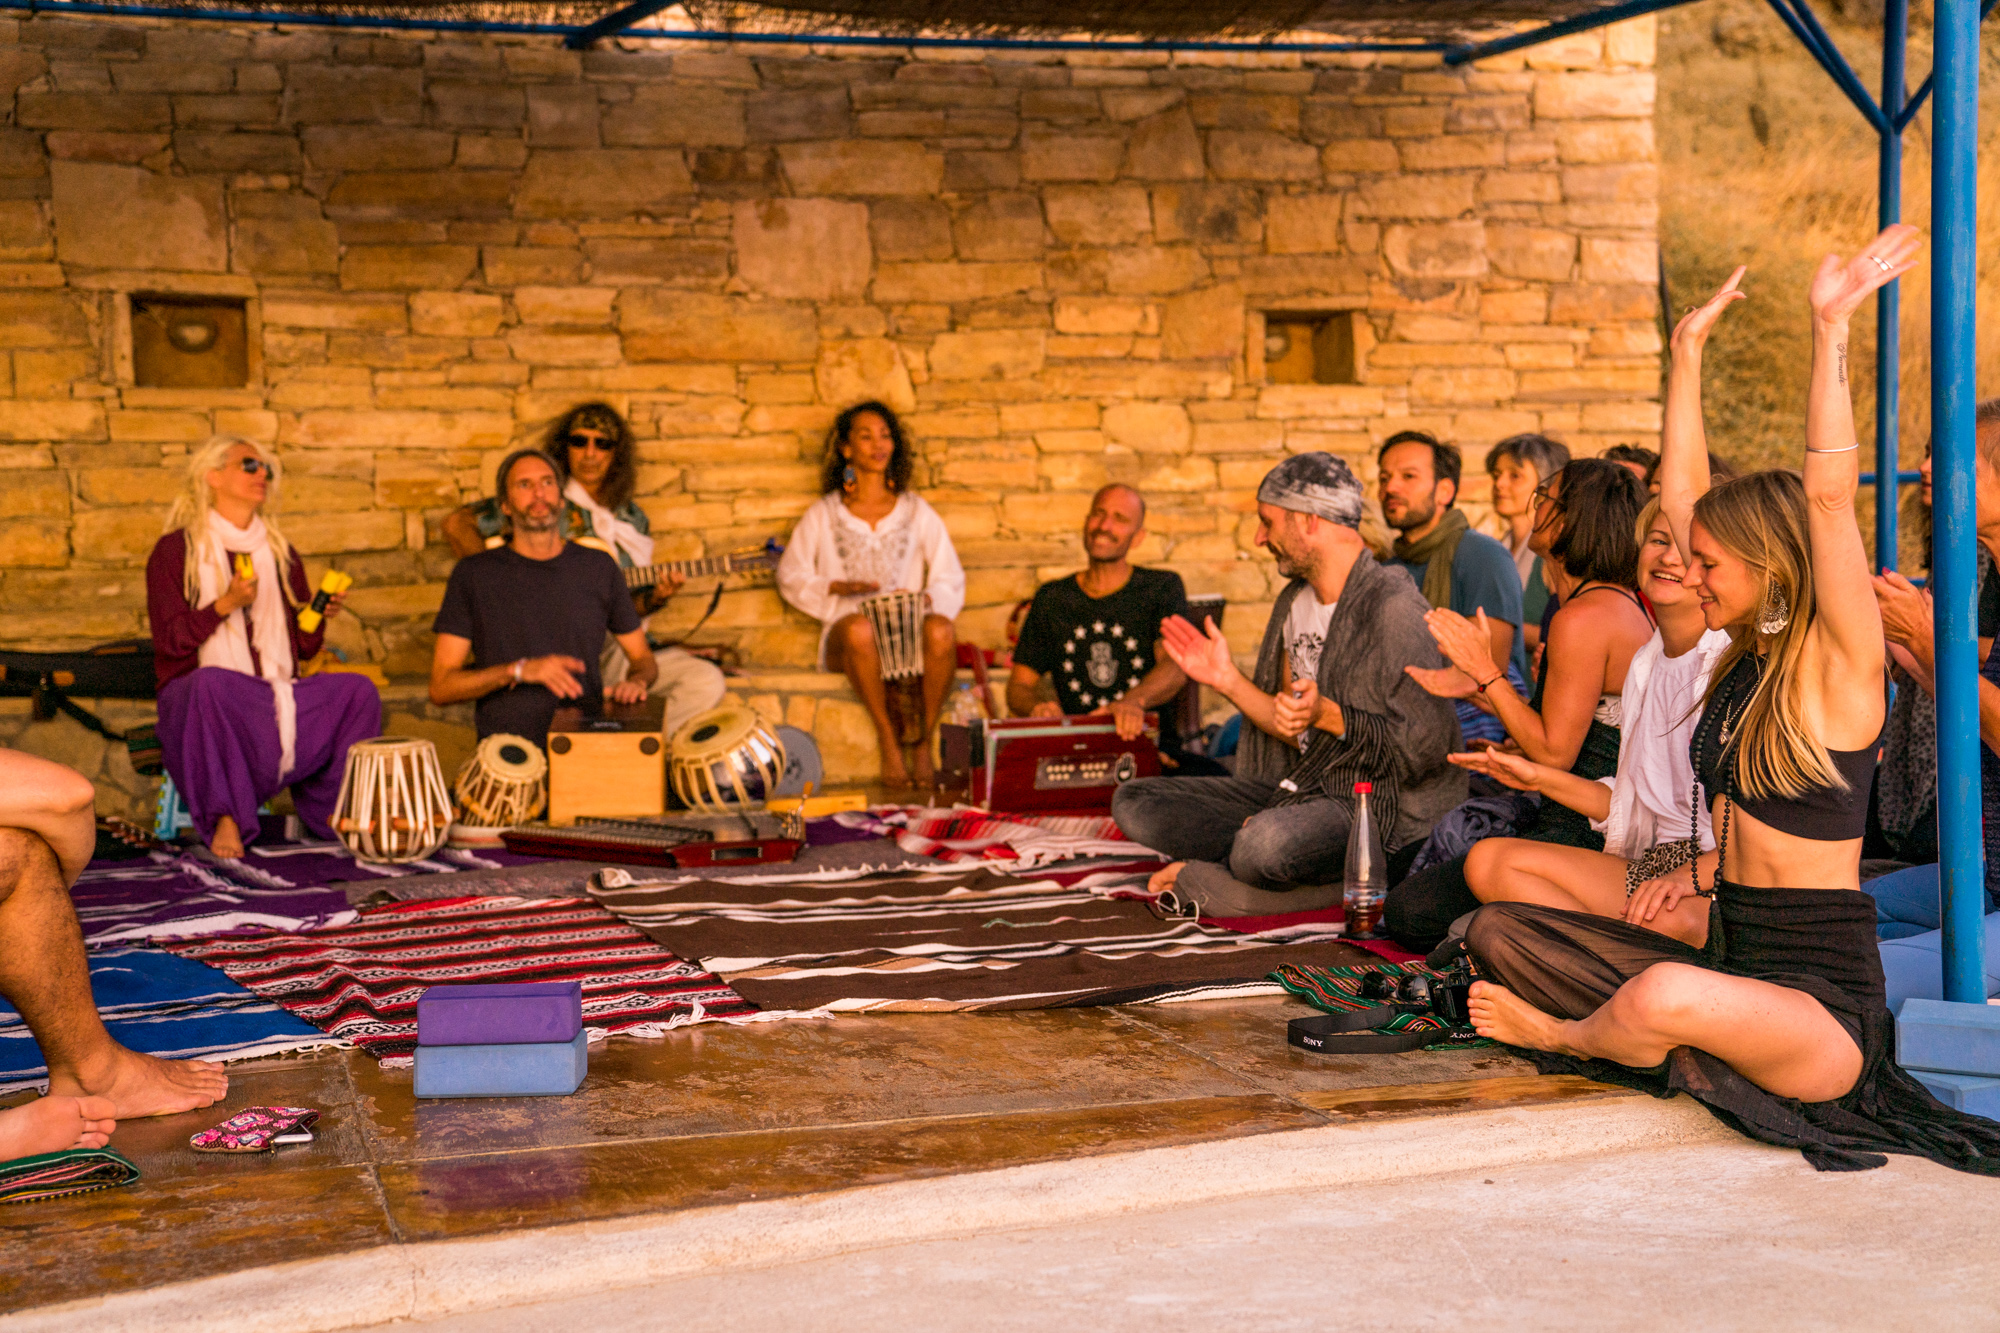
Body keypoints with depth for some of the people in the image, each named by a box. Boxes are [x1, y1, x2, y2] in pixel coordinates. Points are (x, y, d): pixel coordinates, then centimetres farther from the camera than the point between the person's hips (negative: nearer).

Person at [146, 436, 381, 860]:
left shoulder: (282, 554, 17)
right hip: (199, 701, -4)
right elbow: (169, 640, -7)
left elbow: (305, 649, 16)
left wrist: (319, 617, -4)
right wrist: (225, 604, -18)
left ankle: (334, 810, -4)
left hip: (278, 697, 4)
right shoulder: (175, 550, 3)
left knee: (358, 689, -18)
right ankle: (225, 817, -32)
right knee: (211, 681, -39)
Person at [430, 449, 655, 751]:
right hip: (505, 748, -2)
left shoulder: (598, 568, 12)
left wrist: (637, 681, -2)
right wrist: (518, 671, -12)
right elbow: (440, 687, 1)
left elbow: (642, 657, 21)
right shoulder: (474, 573, 4)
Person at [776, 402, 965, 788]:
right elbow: (791, 577, 13)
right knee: (859, 627, -40)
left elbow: (950, 580, 13)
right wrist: (838, 588, -5)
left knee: (941, 630, -36)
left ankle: (923, 742, -20)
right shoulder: (824, 514, 13)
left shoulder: (916, 511, 17)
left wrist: (925, 601, -10)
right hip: (845, 640, -1)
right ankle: (889, 739, -26)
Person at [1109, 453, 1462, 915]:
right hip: (1300, 790, 10)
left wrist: (1328, 715, -26)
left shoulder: (1392, 605, -15)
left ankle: (1203, 879, -5)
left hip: (1375, 804, -9)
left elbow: (1426, 747, -19)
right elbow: (1299, 734, 14)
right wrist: (1228, 681, 6)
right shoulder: (1296, 600, 12)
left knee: (1268, 842, -41)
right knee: (1133, 803, -1)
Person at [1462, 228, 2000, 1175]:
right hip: (1728, 960, 8)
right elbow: (1681, 495, 15)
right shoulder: (1746, 660, 11)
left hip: (1824, 1003, -8)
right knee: (1495, 930, 2)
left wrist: (1831, 326, -26)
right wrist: (1688, 352, 16)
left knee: (1667, 996, -38)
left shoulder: (1841, 665, -11)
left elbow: (1828, 492, -24)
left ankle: (1563, 1038, -5)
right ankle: (1678, 1044, -8)